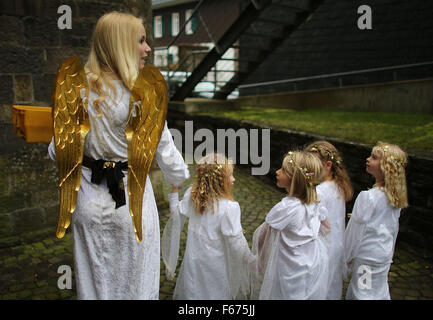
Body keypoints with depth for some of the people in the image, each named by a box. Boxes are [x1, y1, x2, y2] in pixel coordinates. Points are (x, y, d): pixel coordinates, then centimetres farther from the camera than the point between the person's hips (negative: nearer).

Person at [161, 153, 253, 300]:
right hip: (217, 264, -4)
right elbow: (235, 241, -21)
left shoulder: (191, 195, -13)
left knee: (191, 292, 25)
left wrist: (174, 191, 9)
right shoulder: (230, 207, -28)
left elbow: (176, 215, 2)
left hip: (194, 259, 5)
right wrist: (250, 260, -6)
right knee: (220, 293, 19)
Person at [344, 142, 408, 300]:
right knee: (381, 293, 22)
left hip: (367, 257, -7)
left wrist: (347, 259, -5)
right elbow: (394, 228, 8)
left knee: (363, 294, 8)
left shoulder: (367, 197, -26)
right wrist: (390, 253, 20)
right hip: (385, 253, 7)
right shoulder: (396, 196, -3)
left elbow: (355, 231, -17)